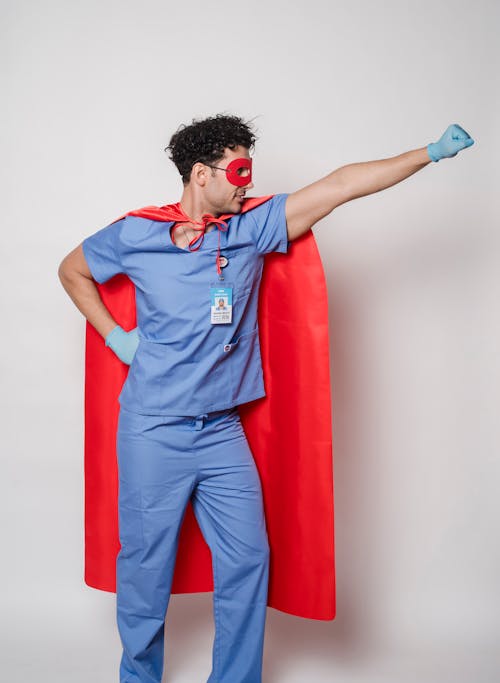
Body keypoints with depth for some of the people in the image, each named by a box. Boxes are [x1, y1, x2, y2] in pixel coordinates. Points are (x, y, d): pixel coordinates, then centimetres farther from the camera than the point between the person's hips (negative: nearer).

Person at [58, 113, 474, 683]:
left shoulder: (251, 227, 1)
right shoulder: (135, 234, -3)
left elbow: (340, 186, -2)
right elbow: (71, 271, 14)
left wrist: (433, 151, -1)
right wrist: (115, 337, 3)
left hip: (221, 429, 3)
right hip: (152, 430, -2)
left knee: (247, 558, 7)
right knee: (146, 562, 7)